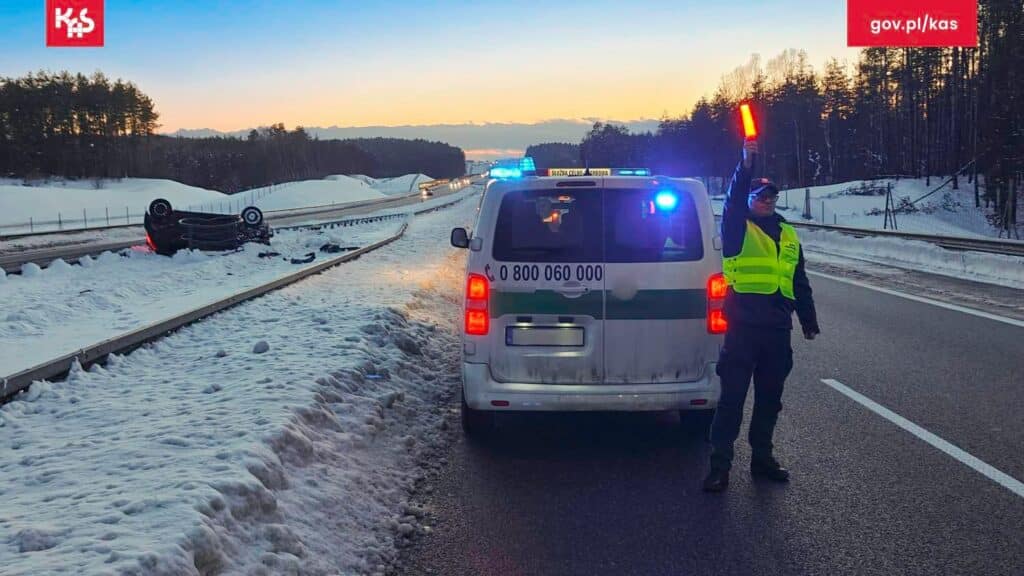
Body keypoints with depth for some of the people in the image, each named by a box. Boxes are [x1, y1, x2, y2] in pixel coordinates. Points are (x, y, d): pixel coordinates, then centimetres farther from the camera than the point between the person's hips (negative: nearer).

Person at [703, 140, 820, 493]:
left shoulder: (788, 235, 17)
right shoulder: (737, 228, 1)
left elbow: (800, 282, 21)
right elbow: (734, 199, -20)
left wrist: (809, 321, 20)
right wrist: (746, 165, -33)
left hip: (777, 329, 6)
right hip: (743, 325, -5)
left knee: (769, 397, 14)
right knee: (732, 397, -5)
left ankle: (762, 457, 27)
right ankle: (720, 464, 0)